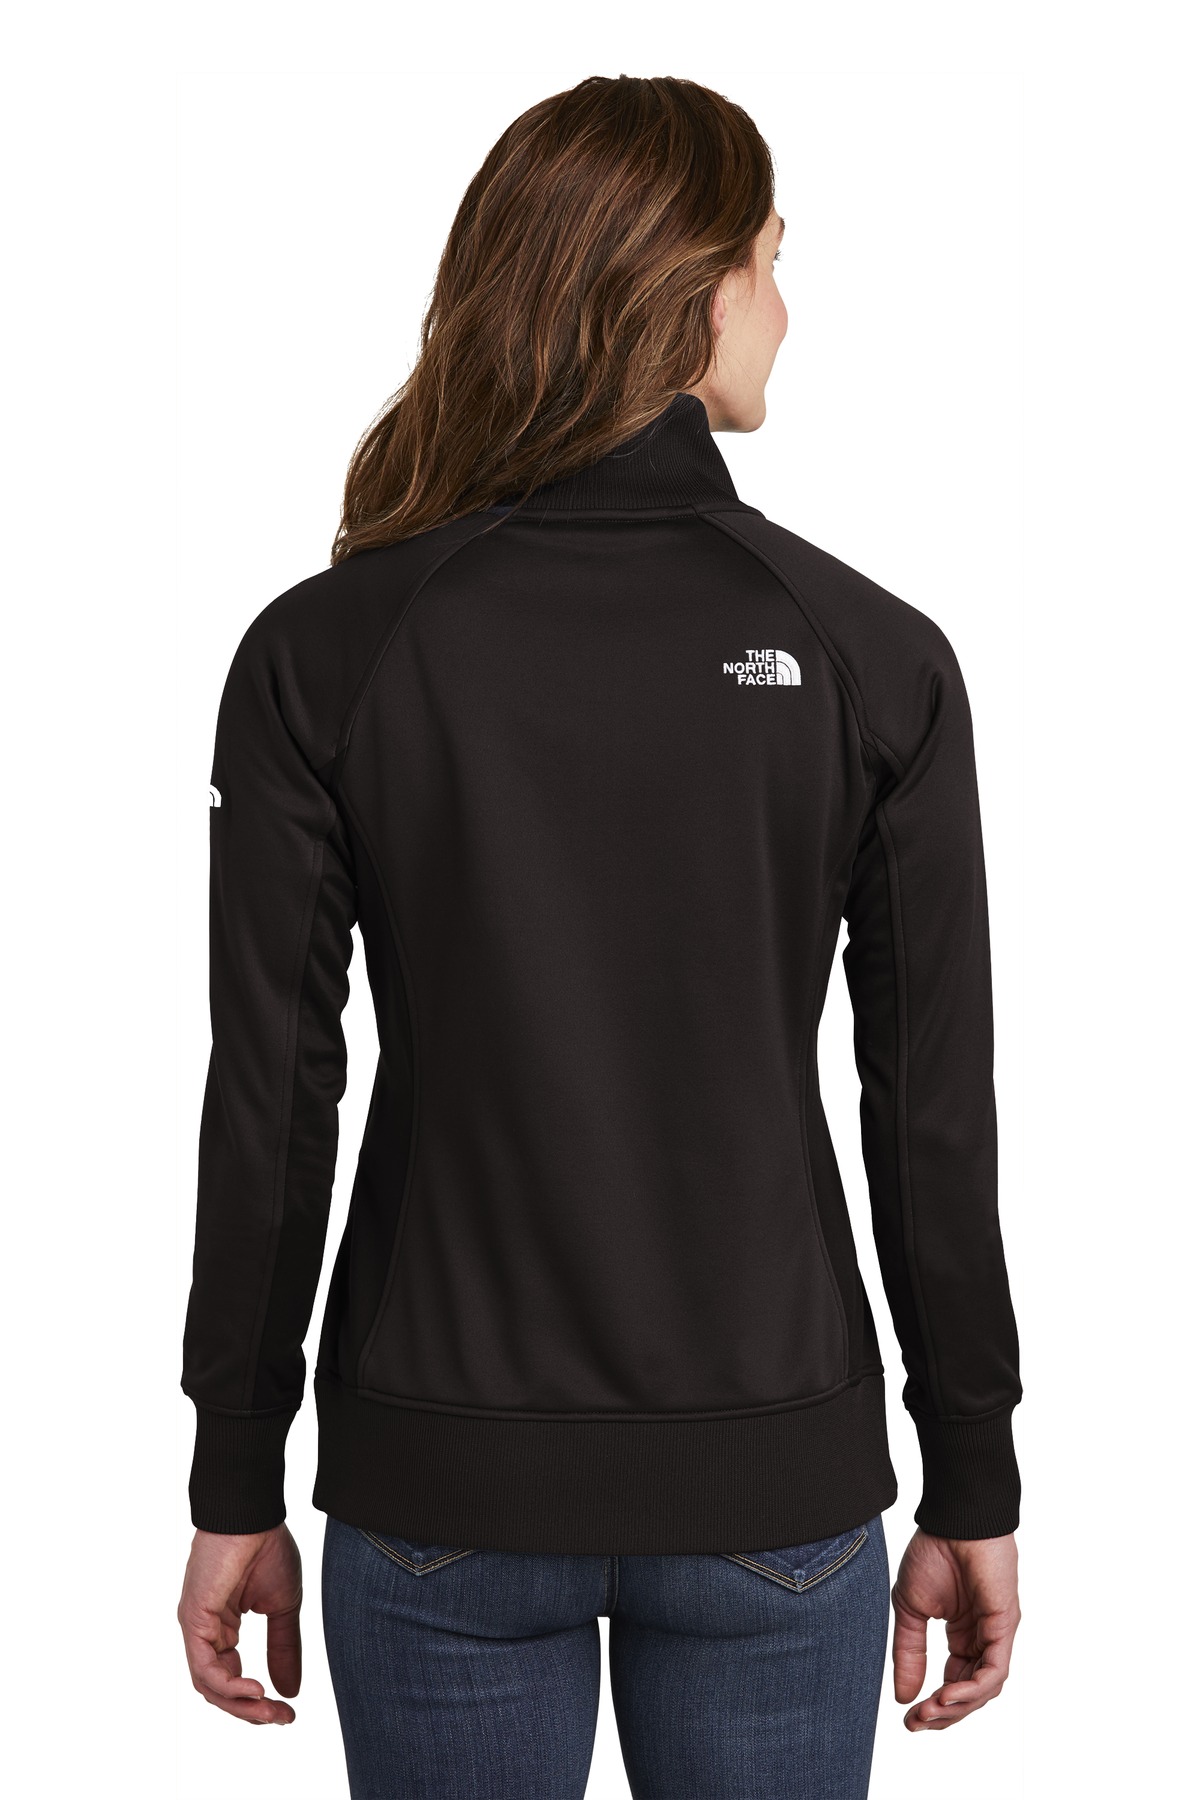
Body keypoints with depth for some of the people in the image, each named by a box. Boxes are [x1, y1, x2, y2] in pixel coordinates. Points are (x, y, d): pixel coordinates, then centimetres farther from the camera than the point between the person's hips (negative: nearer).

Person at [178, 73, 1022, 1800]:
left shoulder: (323, 653, -7)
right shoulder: (871, 654, -7)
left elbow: (268, 1105, -6)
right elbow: (937, 1116, -4)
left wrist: (238, 1487, 4)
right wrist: (972, 1492, 6)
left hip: (440, 1482, 0)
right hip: (776, 1477, 0)